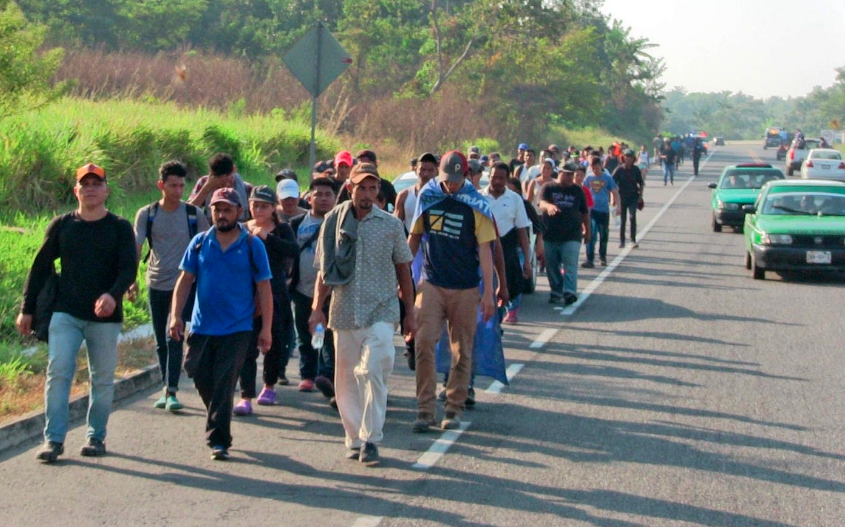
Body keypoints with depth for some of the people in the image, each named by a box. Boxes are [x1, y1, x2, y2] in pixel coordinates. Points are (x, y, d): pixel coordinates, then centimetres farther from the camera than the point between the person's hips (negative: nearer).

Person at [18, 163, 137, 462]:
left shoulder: (120, 228, 2)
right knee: (58, 372, -10)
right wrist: (27, 309, 7)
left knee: (102, 379, 5)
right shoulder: (62, 225, 7)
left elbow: (129, 268, -8)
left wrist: (113, 295, -28)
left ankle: (96, 436, 18)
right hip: (65, 314, 1)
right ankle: (54, 439, -8)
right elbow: (41, 267, 11)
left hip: (105, 317, 0)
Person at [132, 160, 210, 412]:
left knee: (173, 337, -12)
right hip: (156, 284, 2)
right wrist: (131, 279, -14)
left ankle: (171, 391, -13)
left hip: (182, 284, -2)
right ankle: (167, 388, 20)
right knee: (161, 342, 10)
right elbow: (135, 248, -1)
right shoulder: (146, 214, 2)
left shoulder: (194, 214, 0)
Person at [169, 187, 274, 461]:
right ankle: (217, 424, 33)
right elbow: (185, 280, 9)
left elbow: (264, 288, 1)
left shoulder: (253, 245, -1)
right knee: (201, 378, 10)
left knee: (223, 386, -7)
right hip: (201, 326, 3)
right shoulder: (200, 242, 6)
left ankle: (219, 440, -1)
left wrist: (266, 329, -3)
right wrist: (176, 315, -2)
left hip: (236, 329, -3)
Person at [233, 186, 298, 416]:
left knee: (275, 343, 11)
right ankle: (246, 397, -9)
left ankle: (269, 386, 32)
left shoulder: (282, 229, 2)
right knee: (247, 347, -7)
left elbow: (294, 250, -17)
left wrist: (266, 237, -22)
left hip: (275, 294, 0)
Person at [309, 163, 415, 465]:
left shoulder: (391, 225, 4)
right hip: (344, 312, 2)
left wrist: (410, 313, 11)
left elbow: (403, 270, 11)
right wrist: (317, 308, 4)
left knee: (373, 371, -17)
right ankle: (354, 440, 17)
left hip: (380, 312, -2)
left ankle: (370, 439, -12)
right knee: (346, 378, 6)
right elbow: (324, 270, 10)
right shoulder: (334, 222, 5)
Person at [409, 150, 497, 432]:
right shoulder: (427, 197, 4)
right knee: (424, 343, -10)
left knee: (462, 351, 5)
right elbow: (414, 238, 14)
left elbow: (485, 250, -5)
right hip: (431, 284, 1)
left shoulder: (476, 206, -3)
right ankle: (425, 409, -5)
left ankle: (454, 409, 17)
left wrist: (488, 293, -9)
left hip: (465, 288, -1)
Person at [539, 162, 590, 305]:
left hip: (572, 236, 0)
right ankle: (556, 292, 19)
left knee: (570, 266, -13)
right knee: (552, 267, 7)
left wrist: (587, 231, 17)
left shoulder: (578, 190, 10)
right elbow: (542, 203, -16)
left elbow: (585, 212, 17)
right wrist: (549, 206, -39)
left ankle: (570, 292, -22)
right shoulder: (549, 188, 3)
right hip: (550, 235, 1)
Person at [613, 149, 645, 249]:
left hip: (633, 197, 0)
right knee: (622, 220, 6)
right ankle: (621, 241, 19)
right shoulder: (619, 170, -4)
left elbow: (641, 183, 12)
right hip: (622, 198, 0)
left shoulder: (636, 170, 1)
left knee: (633, 217, -16)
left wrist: (640, 195, 3)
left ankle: (633, 240, -12)